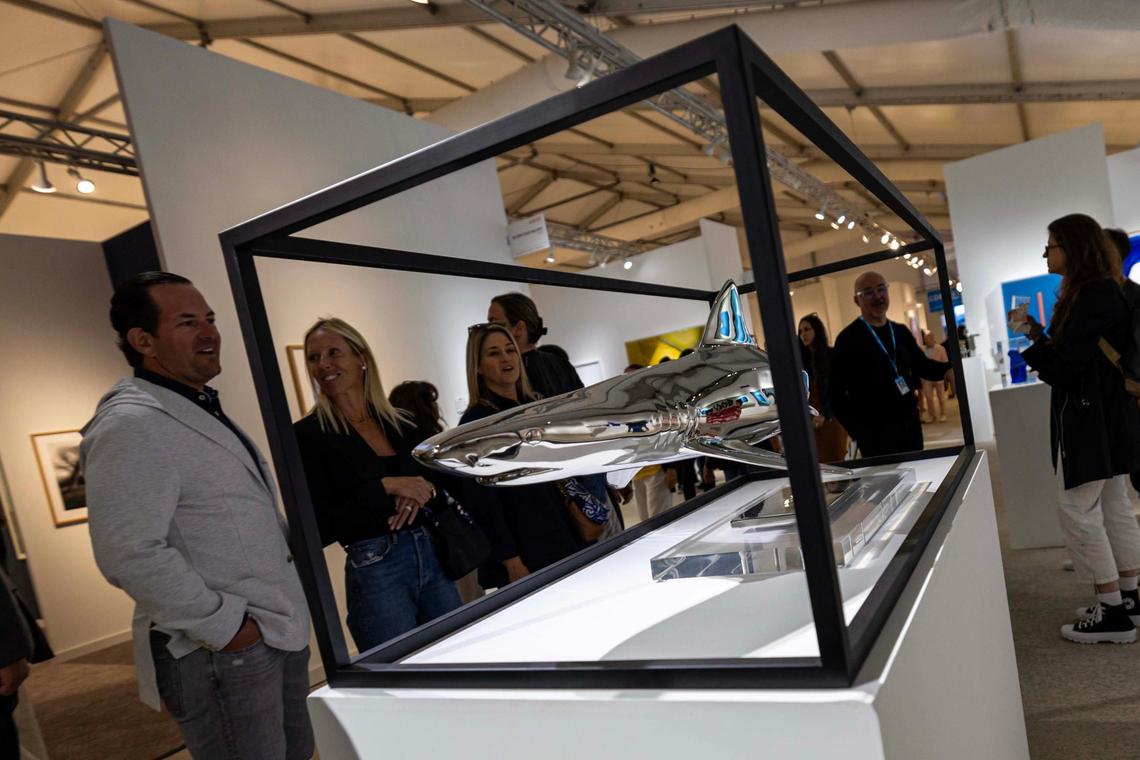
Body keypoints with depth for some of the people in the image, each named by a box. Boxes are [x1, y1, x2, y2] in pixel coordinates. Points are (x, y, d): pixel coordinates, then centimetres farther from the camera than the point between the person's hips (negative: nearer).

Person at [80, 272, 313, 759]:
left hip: (281, 633, 9)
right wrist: (224, 626, -19)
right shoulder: (130, 425, -17)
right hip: (220, 653, -9)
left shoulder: (202, 409, 15)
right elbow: (129, 555, -26)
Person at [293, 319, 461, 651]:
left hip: (434, 559, 5)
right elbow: (319, 529, -11)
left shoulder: (401, 422, 7)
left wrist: (422, 492, -9)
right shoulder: (308, 434, -6)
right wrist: (386, 487, -17)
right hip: (376, 571, -5)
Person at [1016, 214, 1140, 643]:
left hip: (1088, 415, -10)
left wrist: (1033, 347, -4)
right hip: (1104, 413, 10)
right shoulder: (1102, 291, 13)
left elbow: (1067, 364, -20)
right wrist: (1038, 334, 3)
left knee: (1077, 510, -5)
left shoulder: (1095, 294, -18)